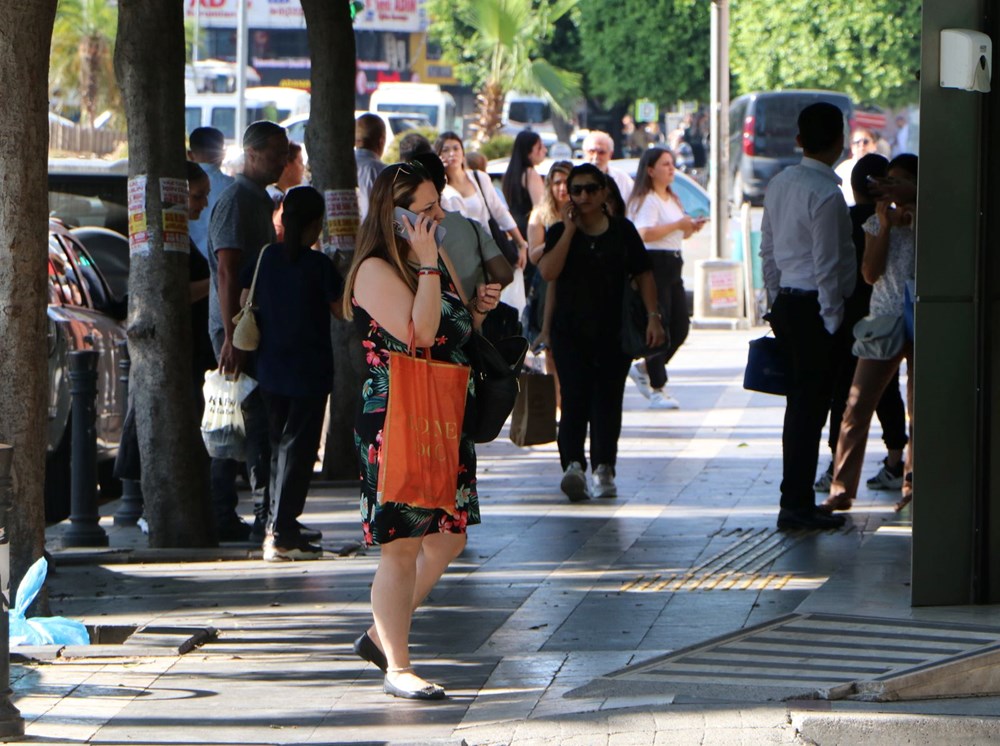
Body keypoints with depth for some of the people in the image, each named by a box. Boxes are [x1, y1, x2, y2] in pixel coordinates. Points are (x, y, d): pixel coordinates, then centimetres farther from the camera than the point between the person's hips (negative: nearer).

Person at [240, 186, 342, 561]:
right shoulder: (319, 264, -12)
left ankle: (278, 528, 18)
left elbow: (245, 303, 4)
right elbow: (341, 310, -5)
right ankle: (282, 533, -9)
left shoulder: (266, 258, 1)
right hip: (310, 372, -5)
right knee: (298, 448, -3)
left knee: (279, 446, 16)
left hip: (270, 370, 5)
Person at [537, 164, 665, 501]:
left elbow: (643, 275, 10)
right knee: (575, 398, -14)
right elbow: (548, 272, -12)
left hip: (613, 332, 2)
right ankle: (573, 465, -27)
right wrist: (570, 229, -11)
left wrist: (653, 316, 1)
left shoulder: (622, 231, 8)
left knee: (608, 399, 2)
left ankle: (603, 470, 8)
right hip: (570, 331, -2)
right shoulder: (560, 232, 5)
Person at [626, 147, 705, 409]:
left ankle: (643, 368, 24)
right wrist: (677, 225, -20)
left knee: (680, 327, 8)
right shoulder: (646, 200, -11)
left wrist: (691, 228, 6)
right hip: (652, 263, -9)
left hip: (672, 265, 9)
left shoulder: (673, 200, 19)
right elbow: (645, 233, -25)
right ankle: (657, 390, -3)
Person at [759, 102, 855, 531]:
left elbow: (766, 250, 16)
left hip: (786, 302, 9)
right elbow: (826, 264, -18)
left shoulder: (778, 185, 10)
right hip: (813, 307, -9)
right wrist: (830, 319, -12)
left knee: (800, 403, 15)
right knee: (811, 404, -5)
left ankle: (797, 500, 20)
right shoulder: (826, 194, -17)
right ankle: (797, 505, -4)